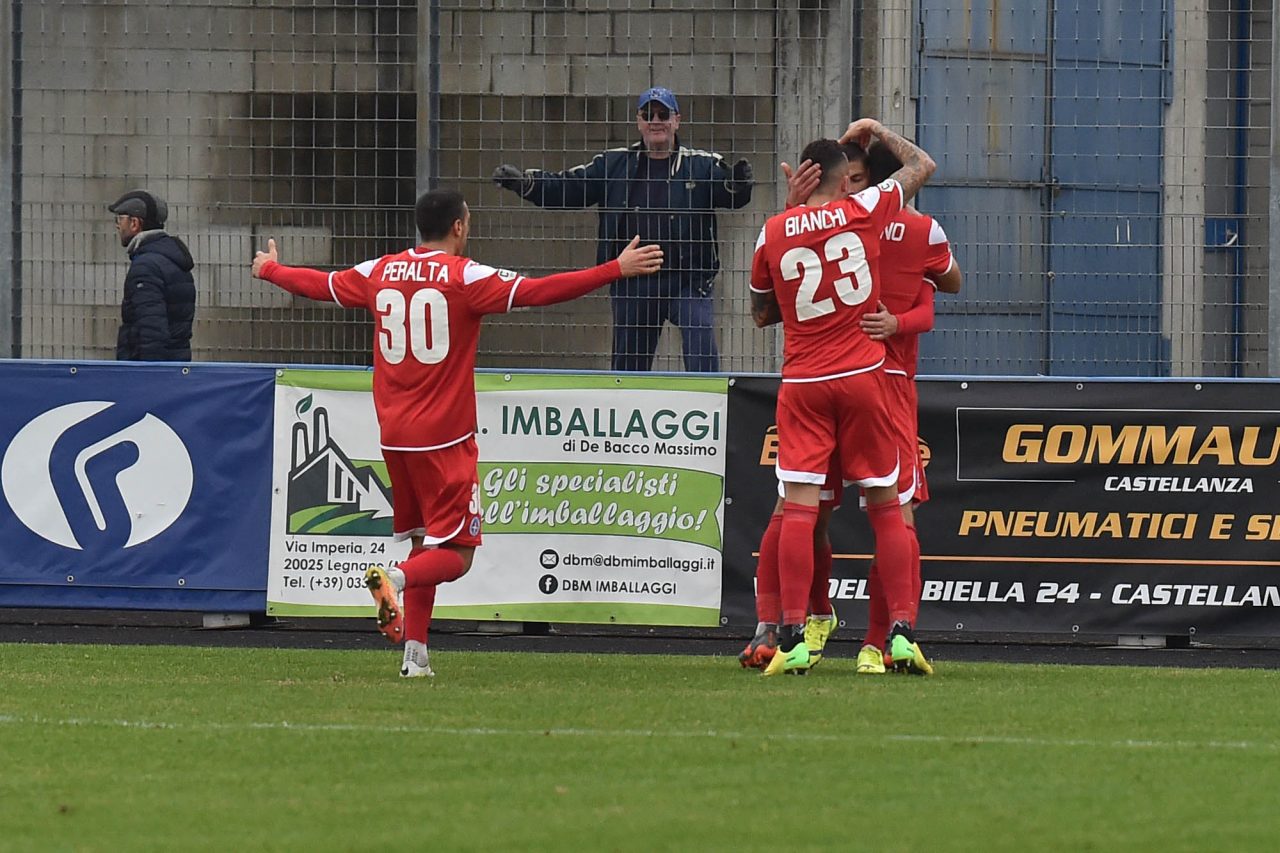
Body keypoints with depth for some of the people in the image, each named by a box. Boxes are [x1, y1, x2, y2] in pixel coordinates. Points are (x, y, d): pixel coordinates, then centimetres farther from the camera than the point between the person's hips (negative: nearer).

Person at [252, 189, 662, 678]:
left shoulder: (379, 272, 6)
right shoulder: (464, 276, -9)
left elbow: (317, 284, 20)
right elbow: (536, 292, -17)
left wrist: (269, 269, 40)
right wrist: (616, 270, -15)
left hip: (394, 435, 6)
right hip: (444, 437, -6)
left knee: (424, 542, 17)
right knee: (455, 554, -4)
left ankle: (415, 654, 10)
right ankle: (396, 579, -32)